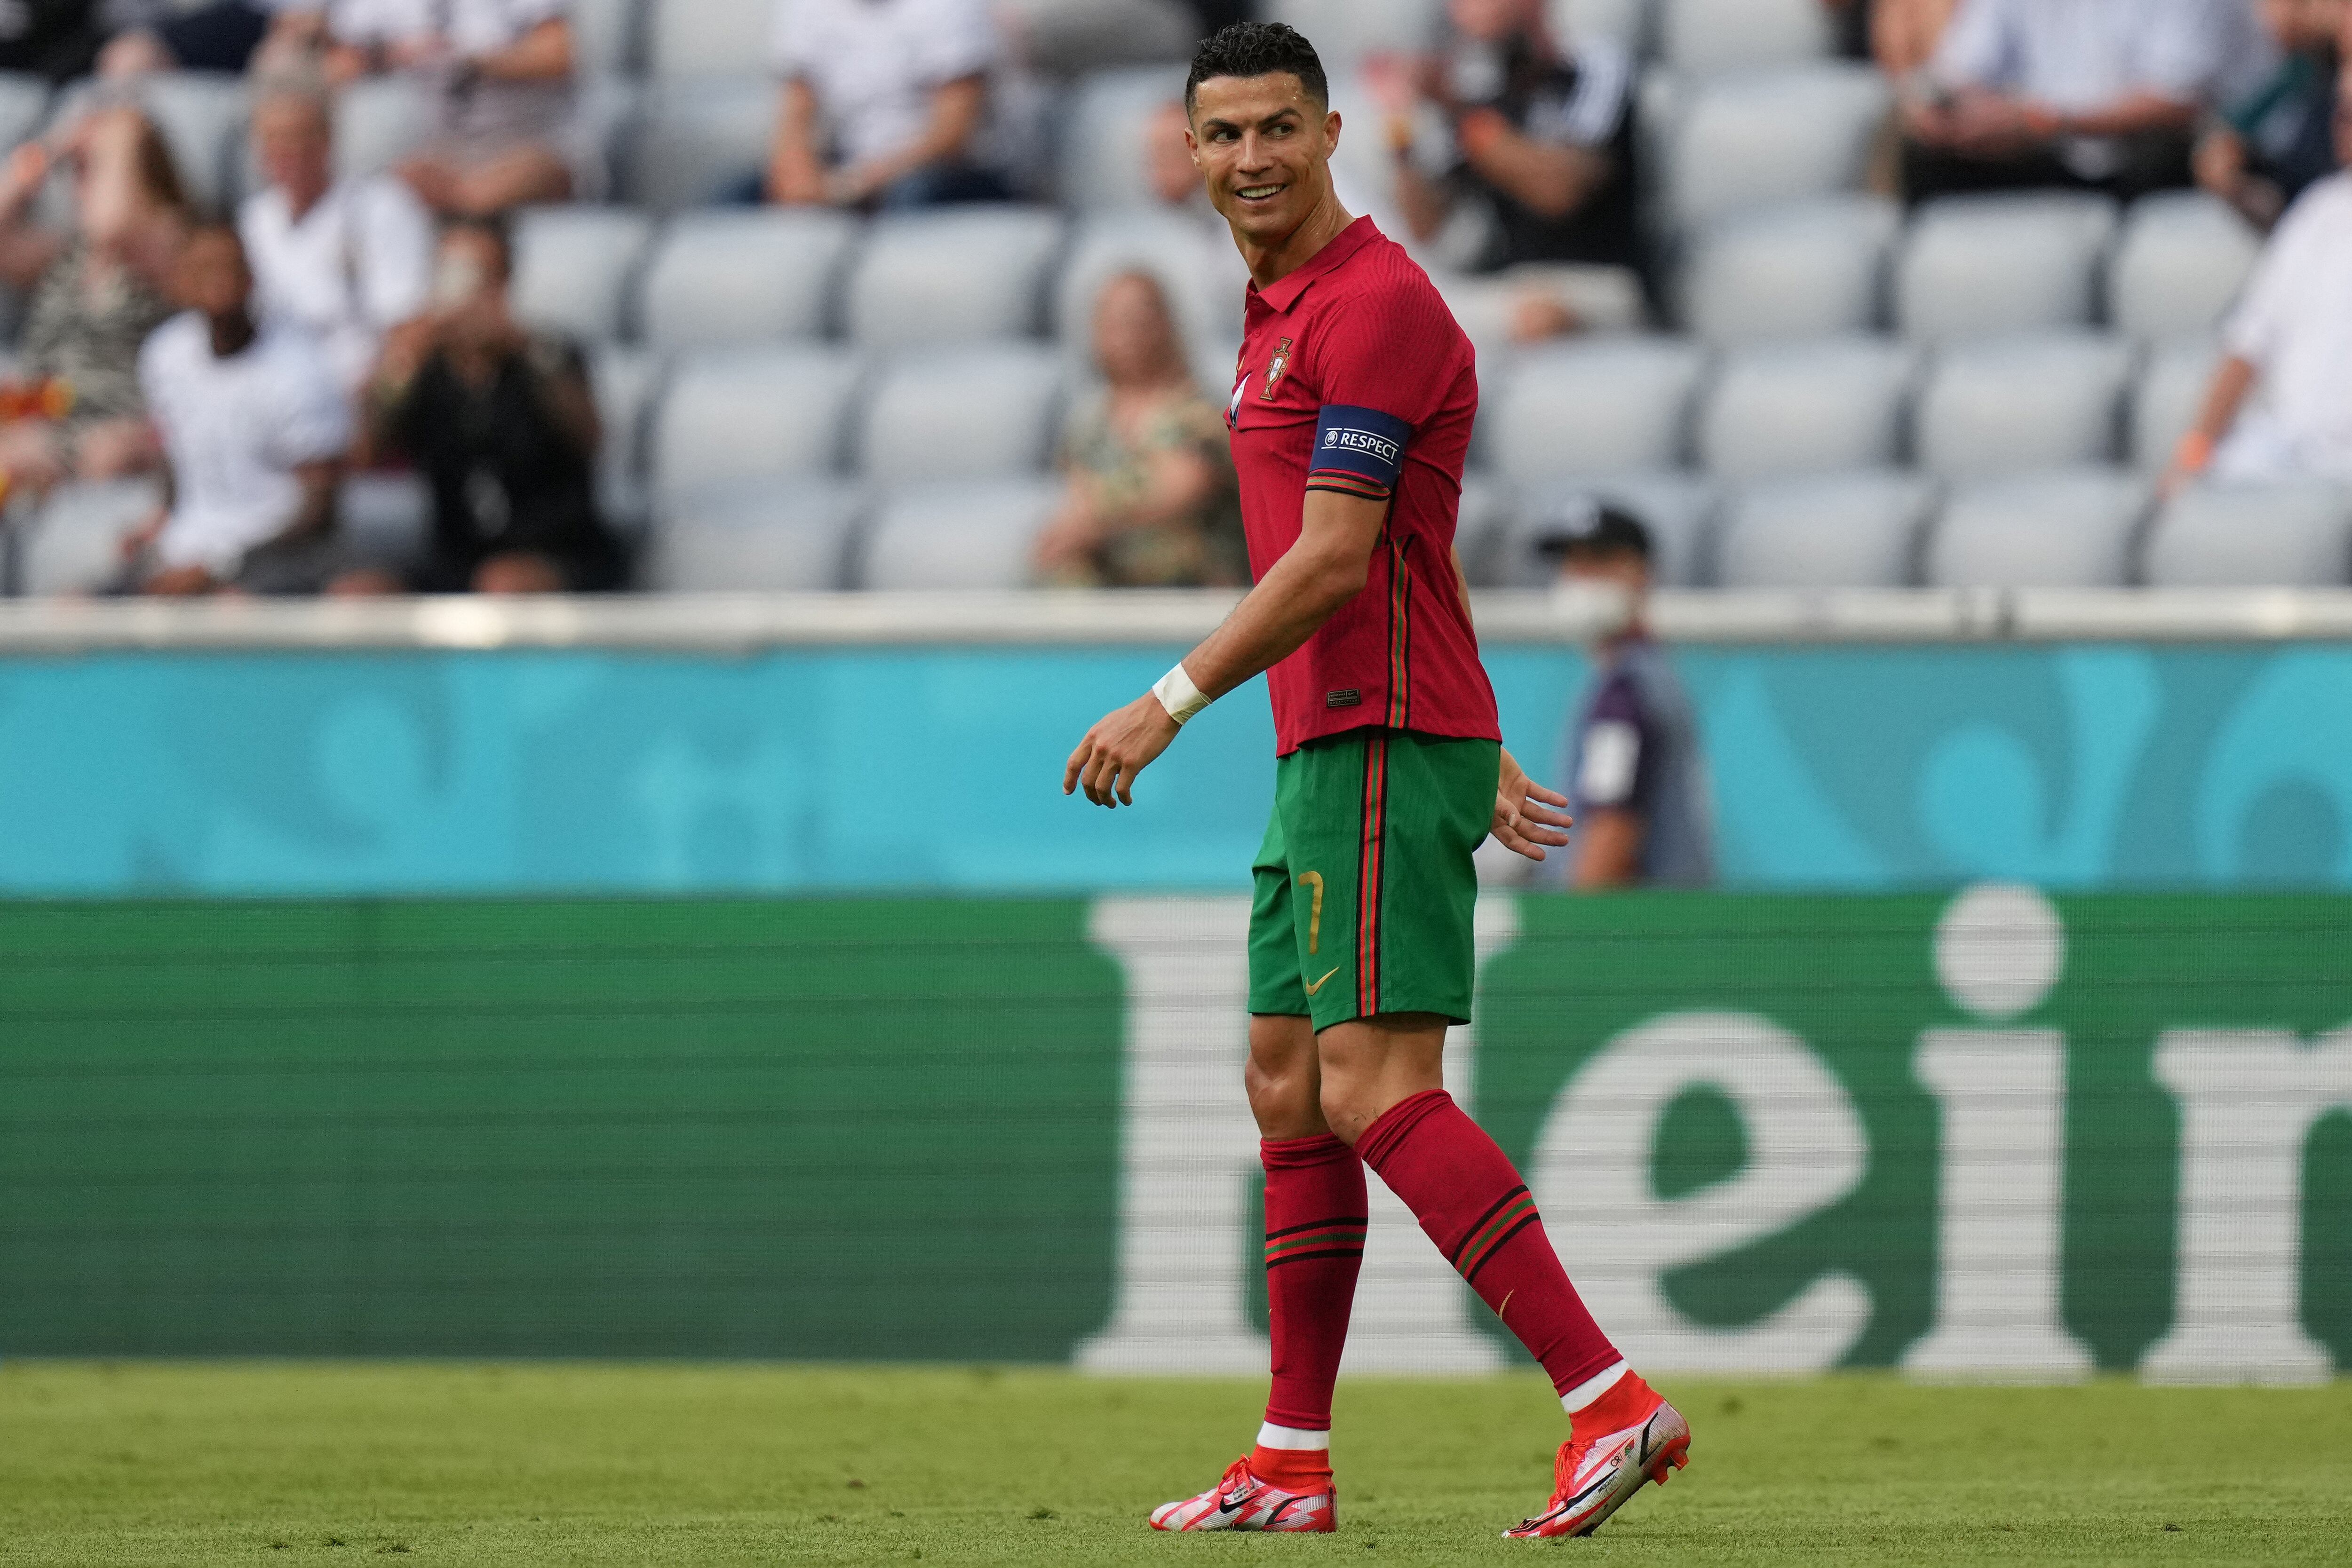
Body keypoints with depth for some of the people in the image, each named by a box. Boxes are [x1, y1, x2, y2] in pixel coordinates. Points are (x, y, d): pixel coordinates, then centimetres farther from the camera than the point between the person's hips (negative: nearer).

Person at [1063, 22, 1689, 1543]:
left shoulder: (1373, 303, -13)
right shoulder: (1286, 311, 19)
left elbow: (1335, 563, -19)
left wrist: (1171, 704, -17)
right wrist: (1483, 752, 26)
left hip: (1384, 742, -10)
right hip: (1332, 749, 10)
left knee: (1374, 1087, -17)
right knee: (1289, 1086, 11)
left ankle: (1613, 1402, -23)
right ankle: (1294, 1463, 15)